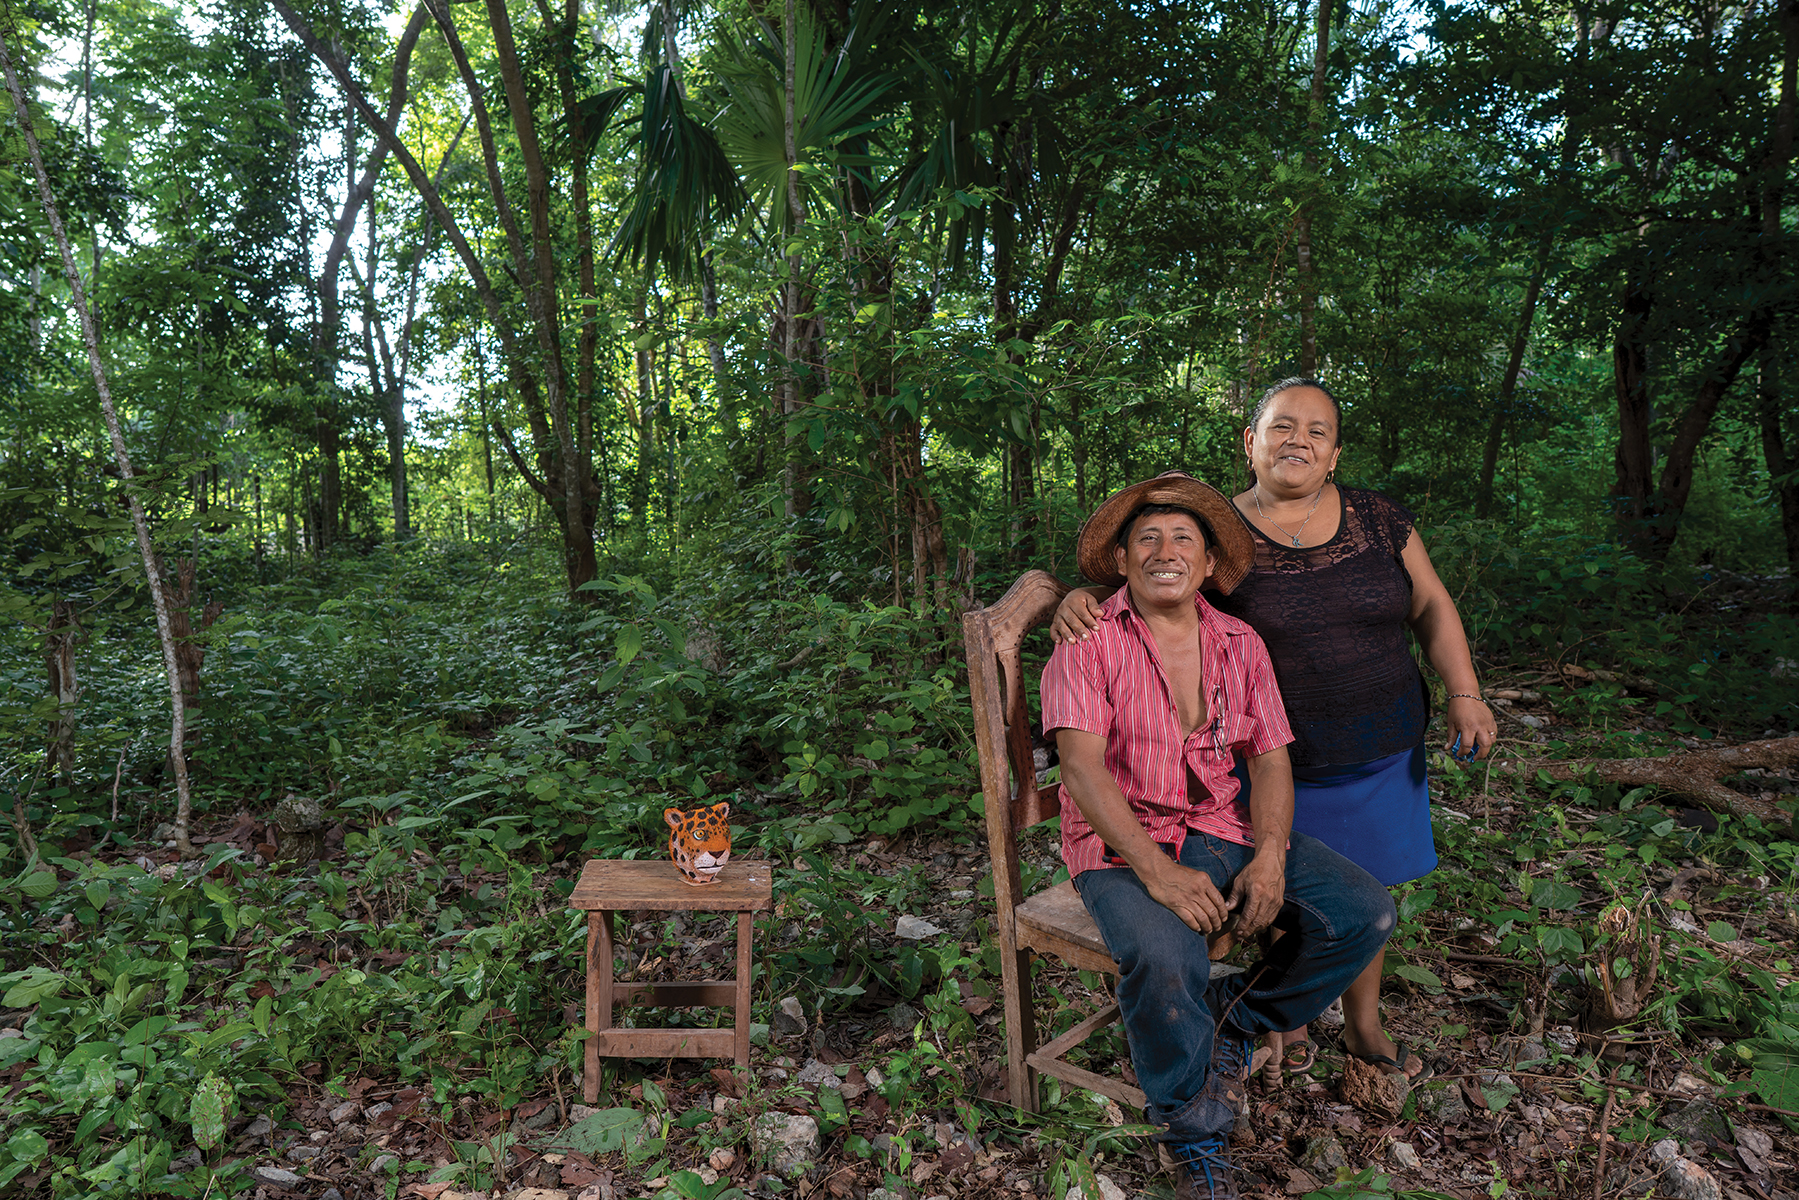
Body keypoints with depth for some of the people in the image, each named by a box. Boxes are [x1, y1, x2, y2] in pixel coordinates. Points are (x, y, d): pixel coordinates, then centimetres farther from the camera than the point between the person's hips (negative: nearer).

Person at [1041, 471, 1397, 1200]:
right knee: (1163, 958, -33)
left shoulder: (1241, 645, 9)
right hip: (1123, 843, -5)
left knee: (1366, 914, -11)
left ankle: (1234, 1020, 11)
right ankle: (1196, 1138, -4)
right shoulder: (1089, 643, -7)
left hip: (1222, 832, 5)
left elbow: (1270, 759, 6)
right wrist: (1157, 870, -26)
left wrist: (1269, 857, -12)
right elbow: (1082, 766, -16)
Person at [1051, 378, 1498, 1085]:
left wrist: (1464, 695, -1)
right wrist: (1081, 599, -28)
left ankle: (1363, 1025, 40)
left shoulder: (1378, 519, -1)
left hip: (1380, 753, 3)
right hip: (1273, 760, -3)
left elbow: (1431, 608, 8)